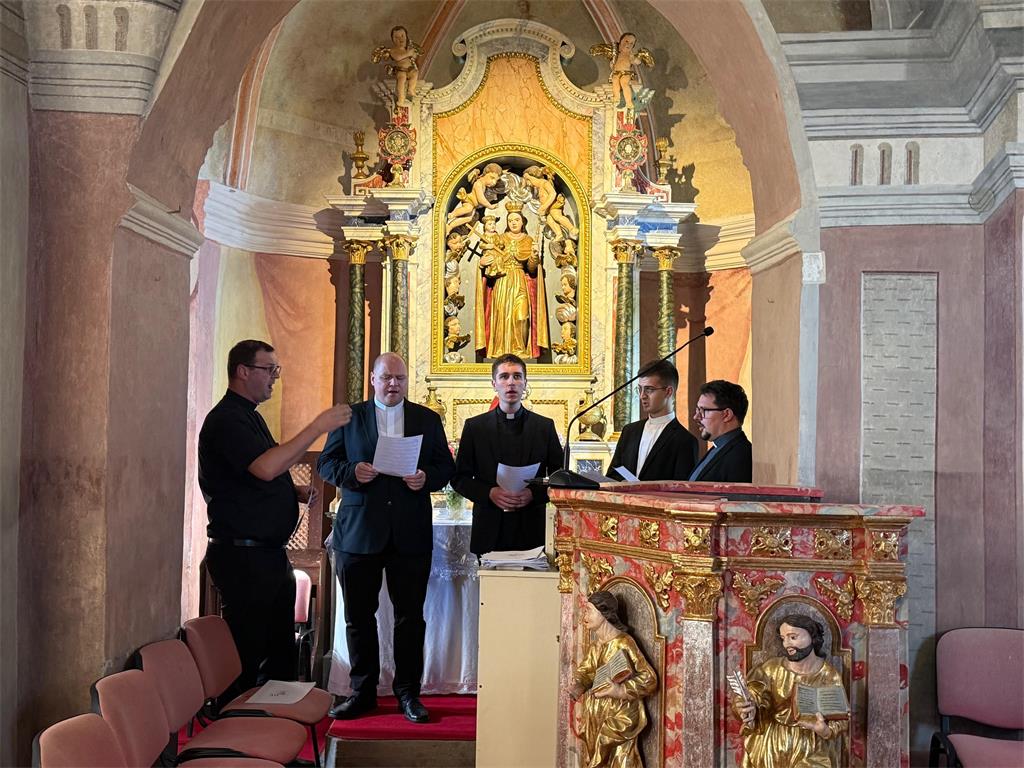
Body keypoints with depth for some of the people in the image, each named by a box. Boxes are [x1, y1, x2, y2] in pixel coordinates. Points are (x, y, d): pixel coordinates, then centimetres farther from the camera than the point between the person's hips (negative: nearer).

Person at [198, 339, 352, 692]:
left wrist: (294, 492, 10)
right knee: (246, 658, -4)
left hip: (270, 554, 10)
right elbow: (266, 468, -30)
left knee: (281, 652, 16)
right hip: (242, 555, -10)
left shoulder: (248, 416, 18)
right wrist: (318, 426, -28)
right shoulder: (226, 420, -14)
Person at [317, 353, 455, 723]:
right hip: (358, 533, 0)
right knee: (359, 617, 8)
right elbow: (326, 463, 4)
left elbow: (446, 466, 9)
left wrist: (427, 477, -12)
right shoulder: (349, 417, 5)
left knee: (410, 617, 6)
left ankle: (408, 693, 18)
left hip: (411, 535, 1)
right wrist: (351, 471, -16)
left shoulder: (428, 419, 9)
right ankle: (362, 691, 21)